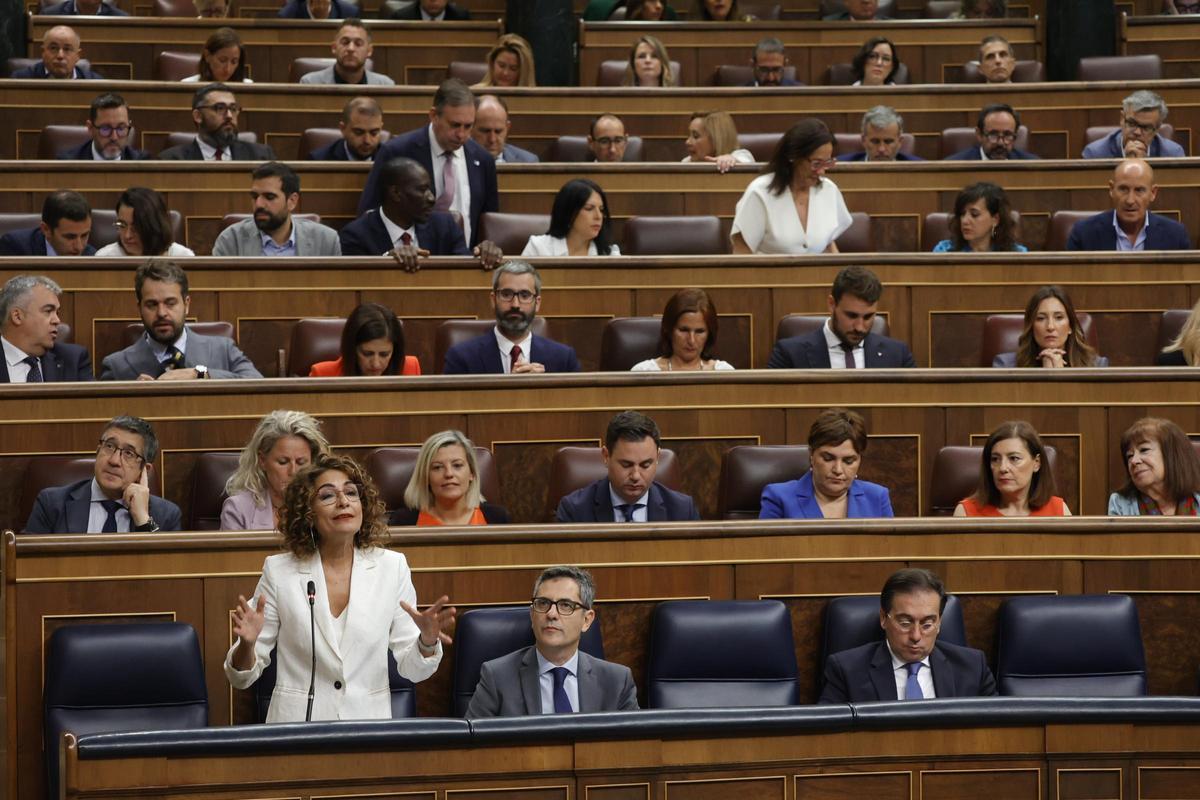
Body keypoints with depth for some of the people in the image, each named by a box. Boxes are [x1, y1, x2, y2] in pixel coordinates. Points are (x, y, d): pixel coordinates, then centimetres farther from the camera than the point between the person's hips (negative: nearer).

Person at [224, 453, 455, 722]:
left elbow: (411, 669, 9)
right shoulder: (279, 570, 1)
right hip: (297, 723, -1)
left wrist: (427, 641, -12)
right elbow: (242, 676, 5)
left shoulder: (392, 567, 5)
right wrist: (247, 643, -16)